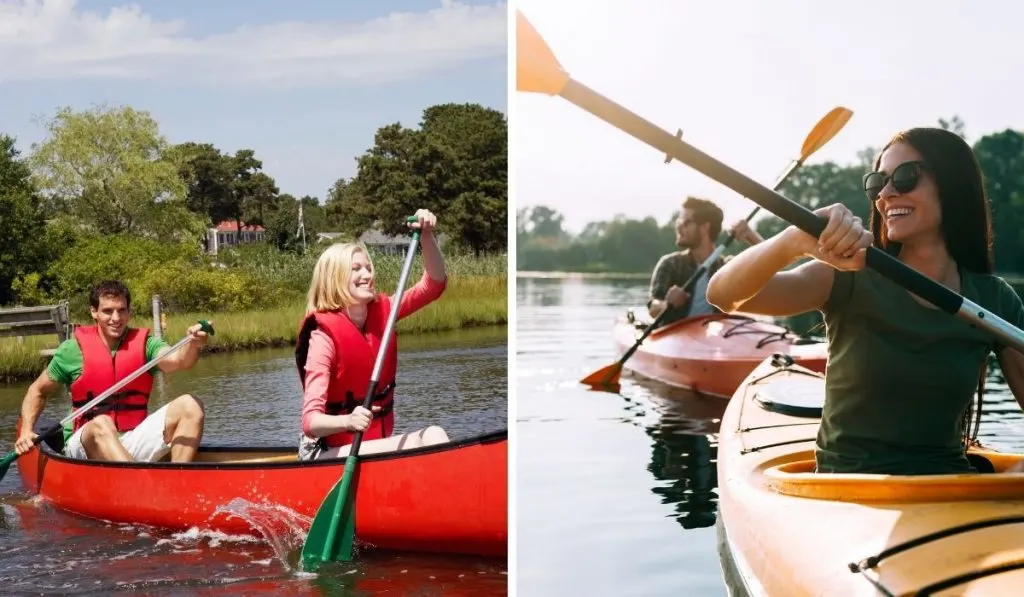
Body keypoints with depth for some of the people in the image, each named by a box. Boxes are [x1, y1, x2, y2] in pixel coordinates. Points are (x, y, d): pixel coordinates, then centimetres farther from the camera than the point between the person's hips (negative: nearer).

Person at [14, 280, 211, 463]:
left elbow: (177, 360, -18)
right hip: (85, 445, -2)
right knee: (101, 424, -36)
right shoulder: (73, 349, 1)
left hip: (133, 444, 2)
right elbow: (38, 391, 13)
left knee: (190, 406, -17)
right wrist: (26, 431, -2)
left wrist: (193, 346, -41)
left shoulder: (144, 343, 2)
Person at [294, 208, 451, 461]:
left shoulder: (382, 311, 1)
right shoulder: (324, 336, -18)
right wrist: (348, 421, -47)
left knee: (434, 436, -21)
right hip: (329, 455, -7)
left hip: (376, 444, 7)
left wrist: (426, 236, -18)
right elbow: (310, 421, -26)